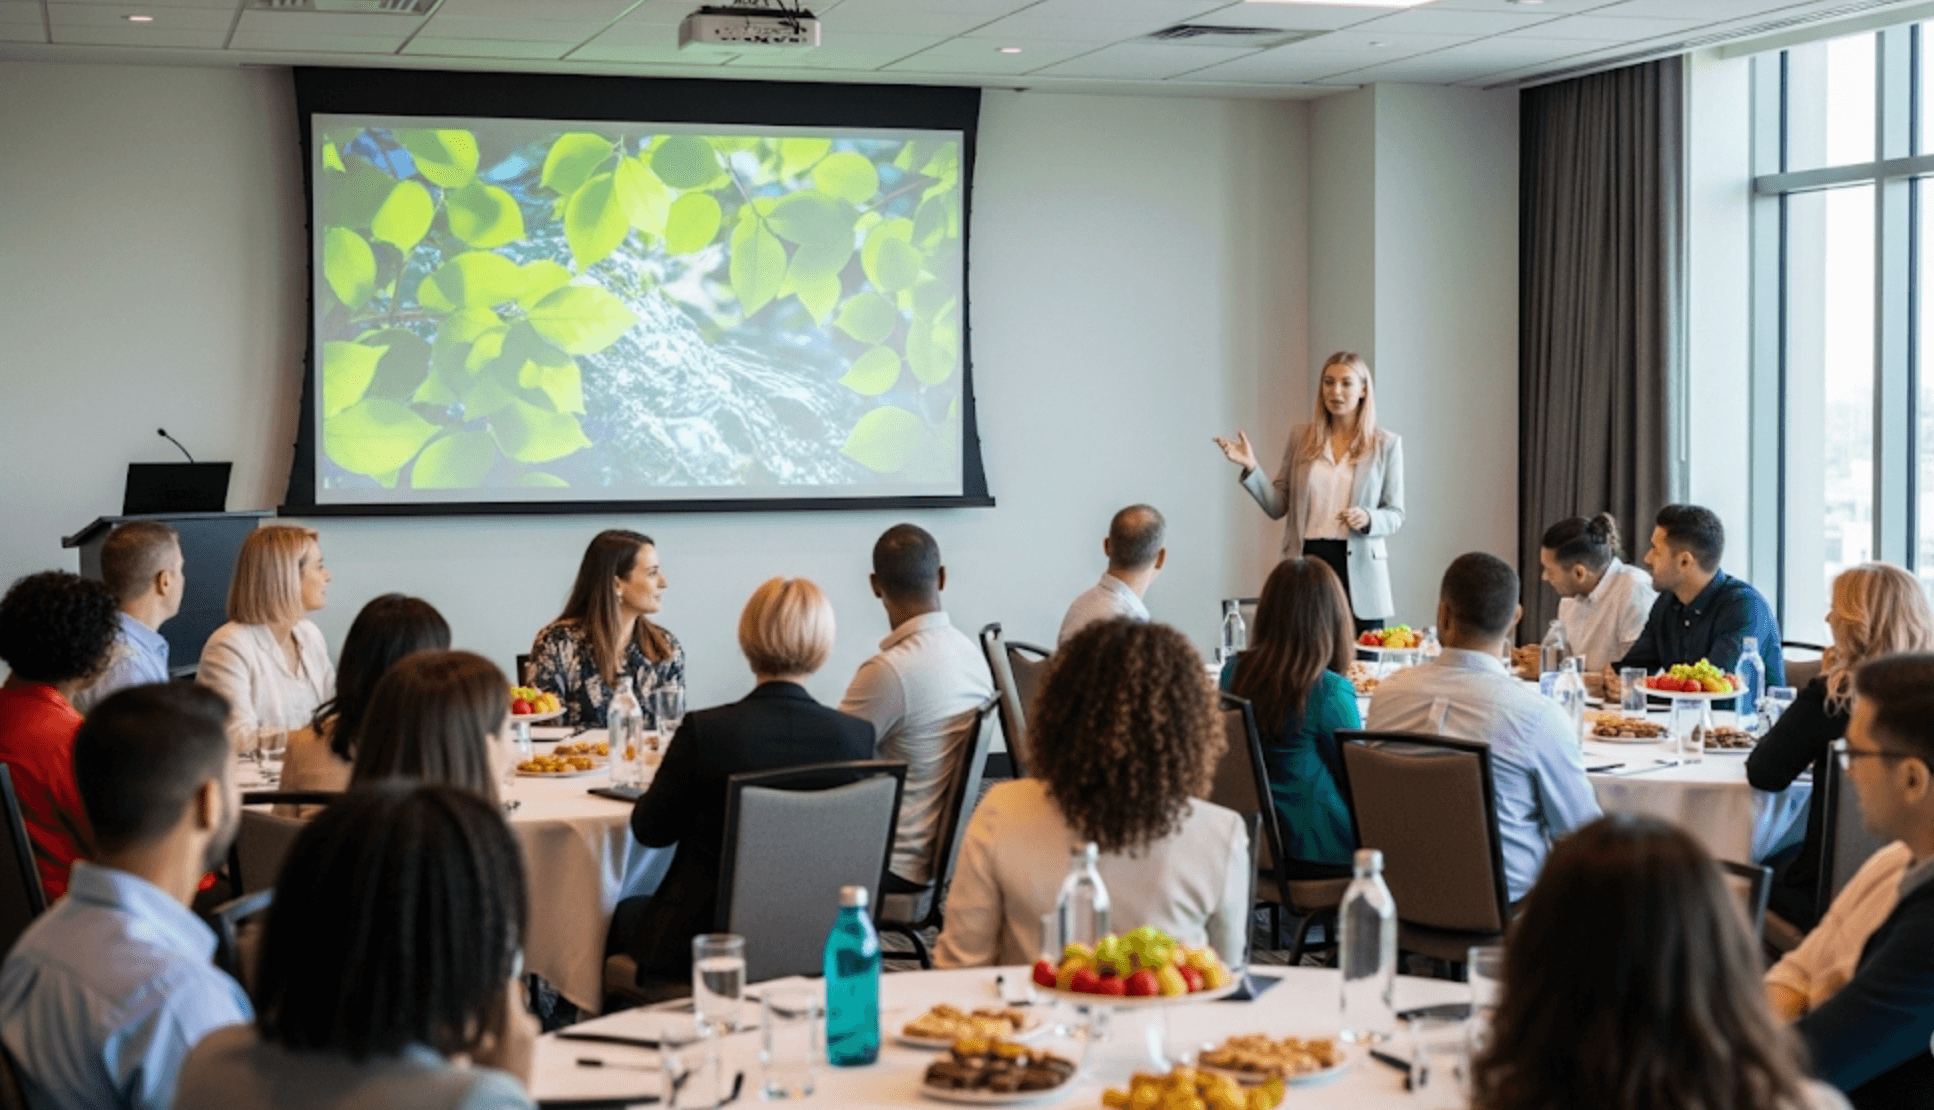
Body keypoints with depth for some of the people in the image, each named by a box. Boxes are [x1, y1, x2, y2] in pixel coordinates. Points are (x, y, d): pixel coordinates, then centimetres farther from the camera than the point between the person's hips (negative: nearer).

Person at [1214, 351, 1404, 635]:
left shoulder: (1386, 444, 5)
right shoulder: (1301, 437, 9)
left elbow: (1395, 514, 7)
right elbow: (1277, 506, 8)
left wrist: (1367, 518, -14)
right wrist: (1250, 468, -6)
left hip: (1358, 569, -1)